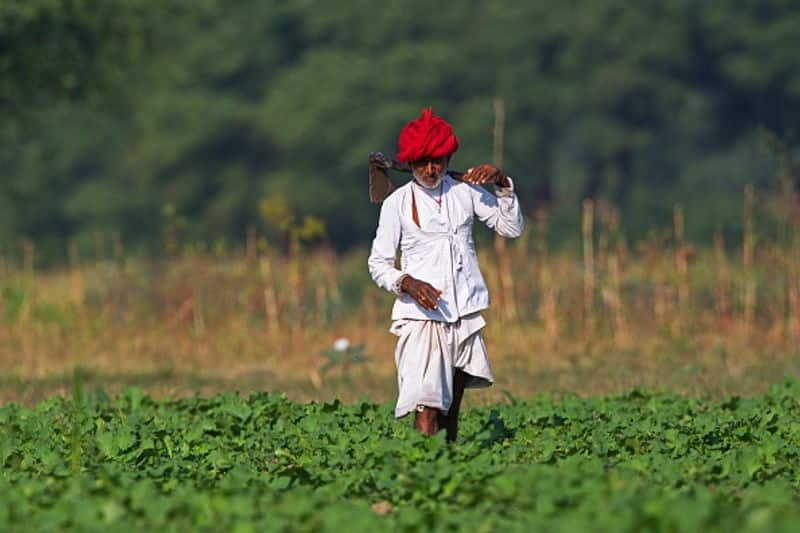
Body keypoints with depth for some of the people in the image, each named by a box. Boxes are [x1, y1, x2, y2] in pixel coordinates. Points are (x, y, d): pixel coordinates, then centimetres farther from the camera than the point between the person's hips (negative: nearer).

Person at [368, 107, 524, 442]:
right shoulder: (397, 204, 0)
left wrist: (503, 185, -2)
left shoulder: (464, 191, 8)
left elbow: (511, 228, 12)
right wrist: (407, 283, -18)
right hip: (420, 315, -4)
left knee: (452, 409, 9)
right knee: (426, 408, -17)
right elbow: (378, 263, 1)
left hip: (464, 314, 4)